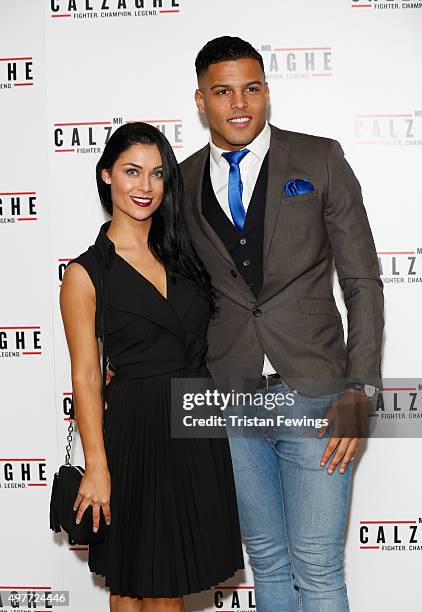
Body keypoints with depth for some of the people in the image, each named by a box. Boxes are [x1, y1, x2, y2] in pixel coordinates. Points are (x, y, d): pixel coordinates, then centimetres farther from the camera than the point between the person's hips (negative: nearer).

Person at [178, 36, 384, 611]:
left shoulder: (320, 159, 1)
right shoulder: (183, 182, 7)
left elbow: (363, 282, -1)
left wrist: (361, 390, -8)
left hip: (315, 396, -2)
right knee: (267, 563, 14)